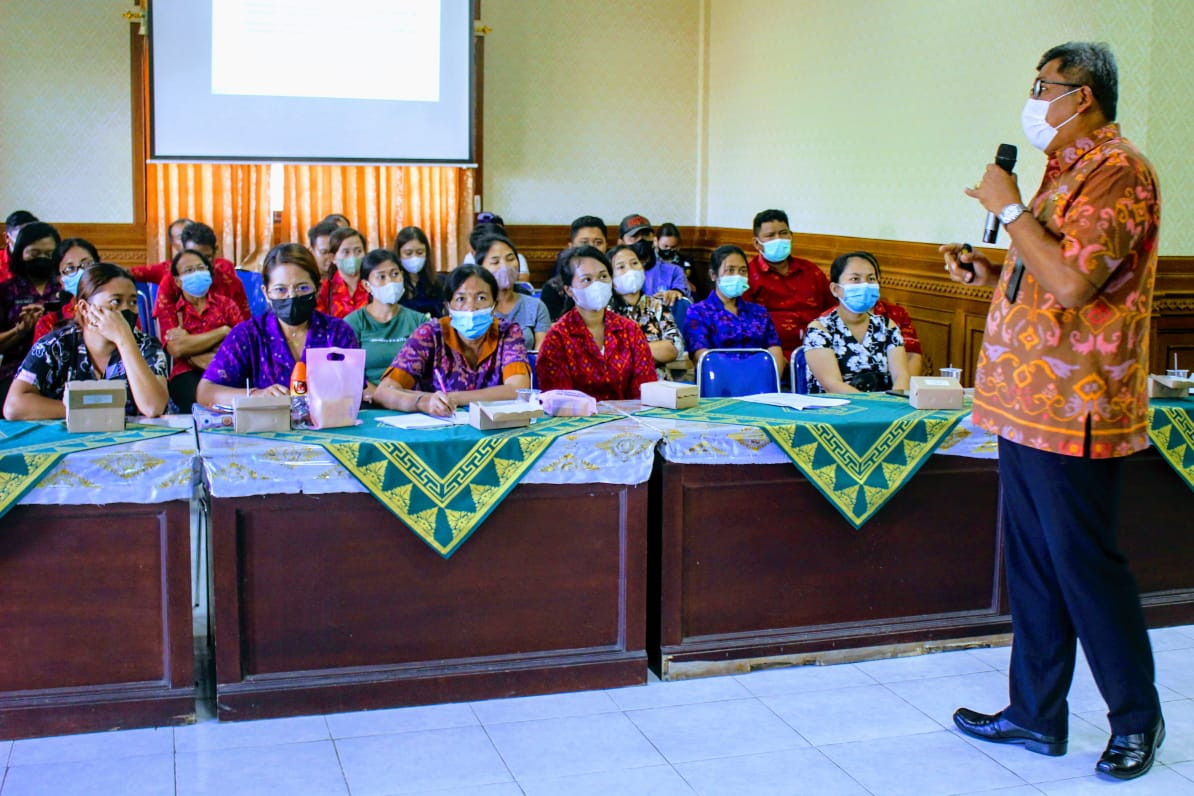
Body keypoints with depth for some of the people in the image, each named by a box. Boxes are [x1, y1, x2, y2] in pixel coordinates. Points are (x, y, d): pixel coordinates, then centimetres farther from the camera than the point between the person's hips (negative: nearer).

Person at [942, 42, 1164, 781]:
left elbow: (1072, 281, -26)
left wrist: (1009, 207, -15)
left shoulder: (1120, 172, -14)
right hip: (1028, 406, 10)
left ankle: (1137, 718, 18)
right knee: (1031, 563, 13)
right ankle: (1035, 713, 24)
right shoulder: (1064, 172, 17)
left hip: (1074, 411, -10)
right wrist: (992, 272, 10)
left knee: (1086, 566, 0)